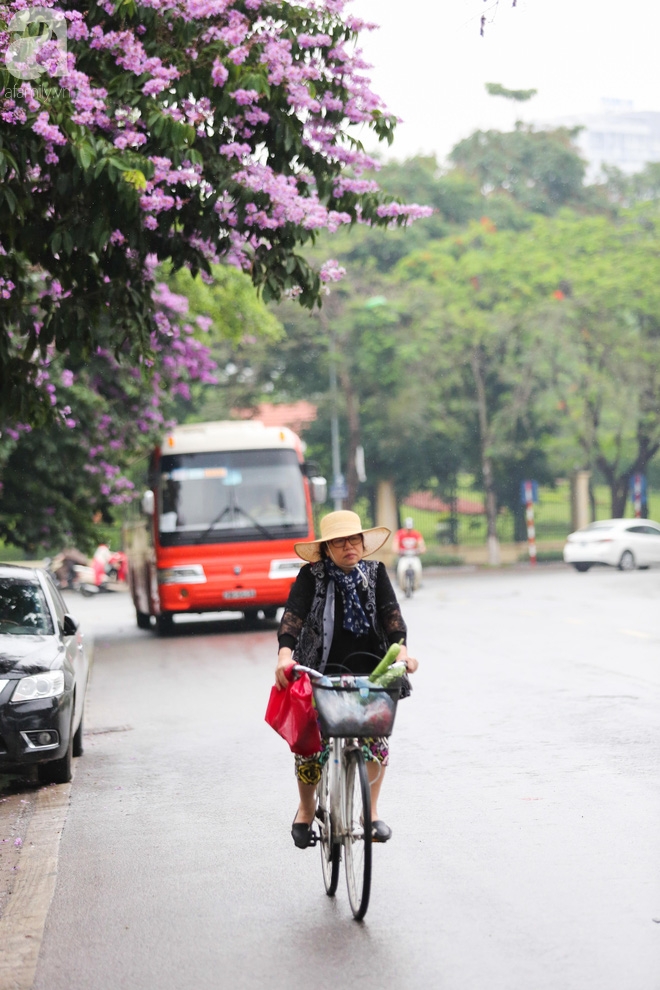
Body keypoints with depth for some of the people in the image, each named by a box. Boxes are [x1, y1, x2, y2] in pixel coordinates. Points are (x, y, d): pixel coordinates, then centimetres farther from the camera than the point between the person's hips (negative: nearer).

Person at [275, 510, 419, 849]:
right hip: (319, 670, -2)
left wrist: (400, 649, -26)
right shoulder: (311, 577, -5)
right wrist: (285, 654, -35)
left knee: (376, 736, -12)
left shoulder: (375, 573, 4)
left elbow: (390, 613, -7)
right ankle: (306, 807, 19)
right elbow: (293, 614, -17)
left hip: (368, 671, 2)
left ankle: (371, 809, 9)